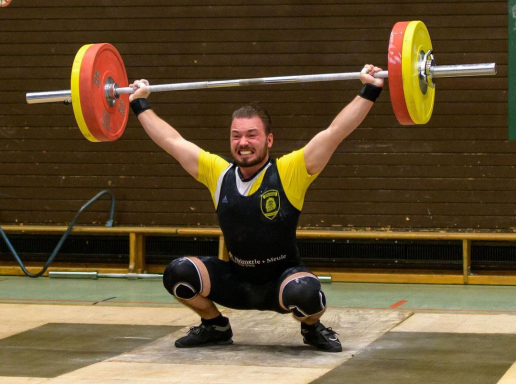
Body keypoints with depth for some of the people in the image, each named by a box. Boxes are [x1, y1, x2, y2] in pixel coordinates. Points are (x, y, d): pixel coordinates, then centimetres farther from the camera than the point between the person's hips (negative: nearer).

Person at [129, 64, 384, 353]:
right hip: (236, 280, 4)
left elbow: (336, 131, -19)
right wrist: (141, 104, 12)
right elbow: (172, 141, 5)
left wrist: (370, 91, -25)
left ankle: (313, 329, 1)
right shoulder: (219, 174, -5)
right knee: (179, 273, -18)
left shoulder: (289, 173, -15)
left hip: (283, 279, -4)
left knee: (304, 293, -37)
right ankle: (215, 327, 11)